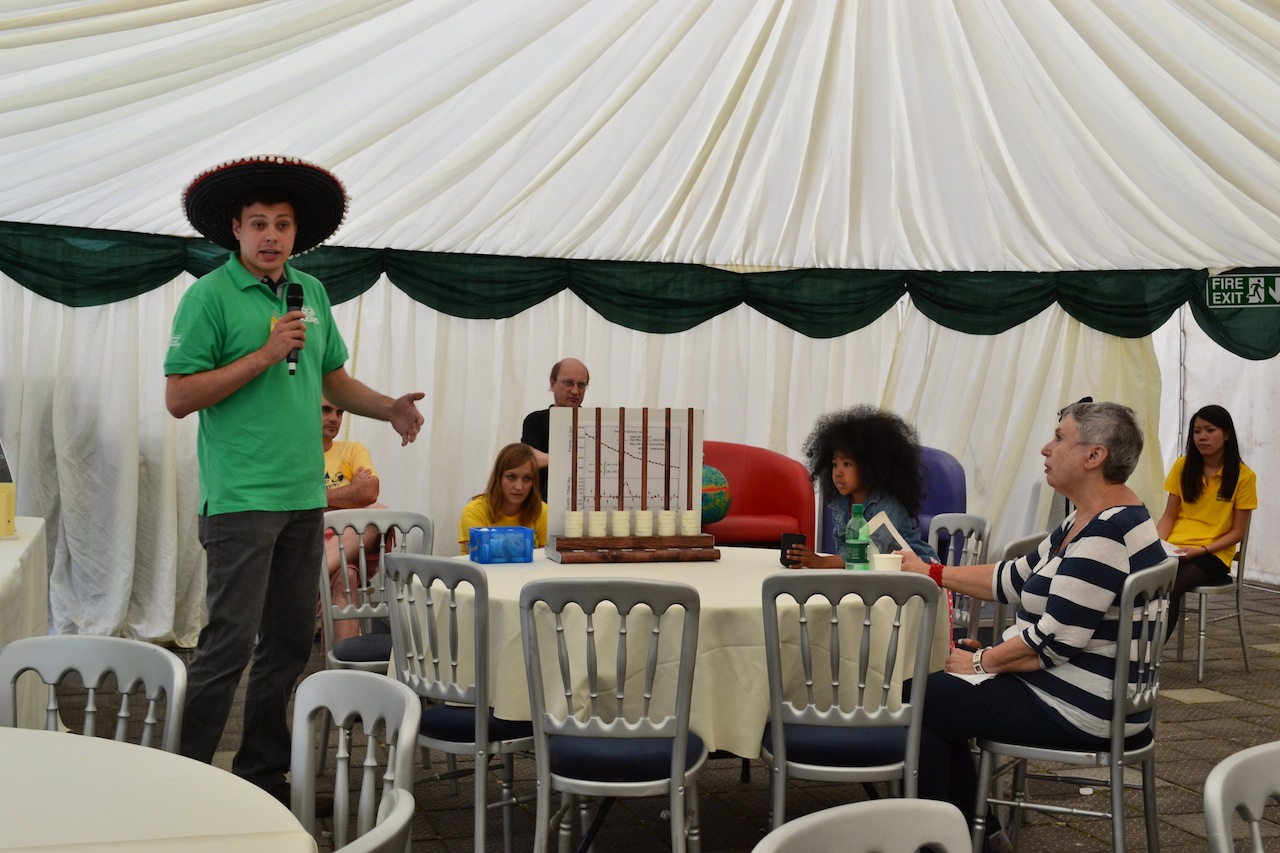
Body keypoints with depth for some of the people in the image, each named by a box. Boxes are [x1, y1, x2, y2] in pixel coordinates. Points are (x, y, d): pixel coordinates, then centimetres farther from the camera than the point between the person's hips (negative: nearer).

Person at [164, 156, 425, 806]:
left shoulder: (311, 293, 14)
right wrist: (264, 355, -15)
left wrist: (390, 408, 4)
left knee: (291, 641, 12)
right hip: (241, 500, -7)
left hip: (304, 497, 7)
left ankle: (263, 774, 24)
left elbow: (335, 380, 21)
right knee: (230, 642, -9)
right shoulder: (209, 296, -6)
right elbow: (179, 397, -11)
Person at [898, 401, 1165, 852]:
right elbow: (1019, 578, 16)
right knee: (937, 685, 16)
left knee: (921, 698, -5)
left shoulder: (1107, 534, -24)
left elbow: (1055, 640, -26)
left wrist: (982, 661, -12)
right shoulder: (1090, 520, 9)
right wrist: (932, 573, 14)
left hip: (1082, 711, -11)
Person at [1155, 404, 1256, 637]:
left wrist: (1202, 549, -14)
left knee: (1170, 585, -35)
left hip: (1214, 555, -3)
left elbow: (1237, 532, 0)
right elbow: (1169, 517, 11)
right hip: (1174, 549, 3)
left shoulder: (1244, 476, -1)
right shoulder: (1183, 466, 8)